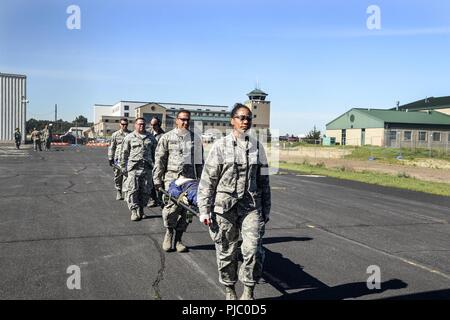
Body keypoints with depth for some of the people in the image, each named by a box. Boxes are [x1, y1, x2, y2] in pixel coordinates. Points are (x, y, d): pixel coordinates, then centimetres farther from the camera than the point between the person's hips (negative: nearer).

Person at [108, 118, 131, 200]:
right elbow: (111, 147, 8)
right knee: (118, 176, 4)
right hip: (118, 158, 0)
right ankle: (119, 192, 17)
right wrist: (110, 158, 3)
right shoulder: (115, 135, 7)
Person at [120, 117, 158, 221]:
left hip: (147, 168, 3)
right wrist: (123, 167, 3)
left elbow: (155, 153, 18)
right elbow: (124, 153, 7)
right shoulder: (129, 138, 7)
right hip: (133, 168, -2)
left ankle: (141, 208, 19)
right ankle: (134, 210, -2)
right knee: (132, 190, -7)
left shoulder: (151, 138, 14)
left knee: (146, 191, 5)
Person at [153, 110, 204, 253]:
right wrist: (157, 180, -1)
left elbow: (199, 160, 18)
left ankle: (178, 239, 15)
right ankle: (169, 232, 6)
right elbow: (159, 159, 4)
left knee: (185, 209, 2)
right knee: (173, 204, -19)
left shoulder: (195, 138, 13)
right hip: (171, 176, -3)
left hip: (189, 177, 3)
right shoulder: (167, 137, 6)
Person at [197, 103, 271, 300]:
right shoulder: (220, 145, -2)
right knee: (226, 252, 8)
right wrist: (204, 209, -6)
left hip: (251, 205, 2)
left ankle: (249, 291, 7)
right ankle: (229, 290, 29)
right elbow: (207, 179, -2)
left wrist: (266, 210, 13)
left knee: (253, 249, -12)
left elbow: (263, 180, 13)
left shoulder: (257, 146, 7)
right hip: (225, 205, -1)